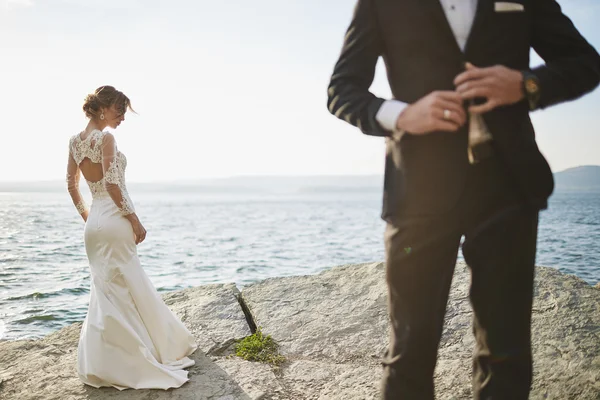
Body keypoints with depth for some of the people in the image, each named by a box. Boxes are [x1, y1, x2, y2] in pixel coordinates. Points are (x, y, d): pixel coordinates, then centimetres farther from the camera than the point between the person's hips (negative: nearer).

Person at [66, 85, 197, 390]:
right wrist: (134, 219, -15)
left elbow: (72, 185, 17)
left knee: (108, 290, 17)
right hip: (114, 219, -8)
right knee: (122, 290, 1)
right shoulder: (105, 137, -13)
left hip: (94, 223, 8)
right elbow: (112, 184, -20)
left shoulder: (75, 141, 11)